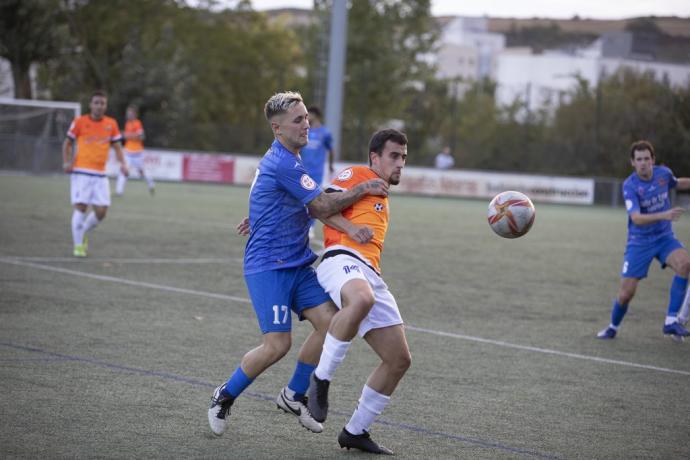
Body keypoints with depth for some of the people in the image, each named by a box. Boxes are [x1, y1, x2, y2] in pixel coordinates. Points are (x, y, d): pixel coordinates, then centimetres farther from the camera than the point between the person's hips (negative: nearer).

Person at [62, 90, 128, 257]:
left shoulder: (111, 124, 7)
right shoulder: (80, 122, 0)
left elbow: (117, 146, 14)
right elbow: (67, 143, 9)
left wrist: (122, 163, -2)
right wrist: (66, 162, -6)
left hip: (100, 174, 3)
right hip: (81, 172, -3)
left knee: (101, 211, -2)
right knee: (80, 207, -10)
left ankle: (84, 232, 26)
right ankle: (78, 245, 0)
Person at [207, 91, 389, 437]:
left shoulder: (283, 161, 14)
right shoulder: (283, 164, -18)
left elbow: (315, 206, 8)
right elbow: (322, 206, -14)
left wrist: (348, 227, -8)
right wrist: (363, 189, -3)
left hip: (296, 265, 9)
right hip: (268, 267, -9)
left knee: (330, 322, -4)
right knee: (277, 344, -12)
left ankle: (294, 395, 12)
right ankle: (224, 397, 10)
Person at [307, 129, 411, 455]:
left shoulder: (382, 198, 34)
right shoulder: (357, 176, 9)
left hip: (370, 275, 9)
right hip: (342, 260, -9)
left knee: (399, 359, 5)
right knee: (362, 299, -44)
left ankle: (355, 432, 17)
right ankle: (321, 379, -27)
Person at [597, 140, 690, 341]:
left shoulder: (663, 173, -4)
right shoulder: (630, 185, -18)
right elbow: (637, 218, -31)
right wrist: (664, 215, -45)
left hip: (665, 237, 3)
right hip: (639, 242, -3)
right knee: (626, 293, -5)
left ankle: (671, 321, -22)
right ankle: (613, 327, 28)